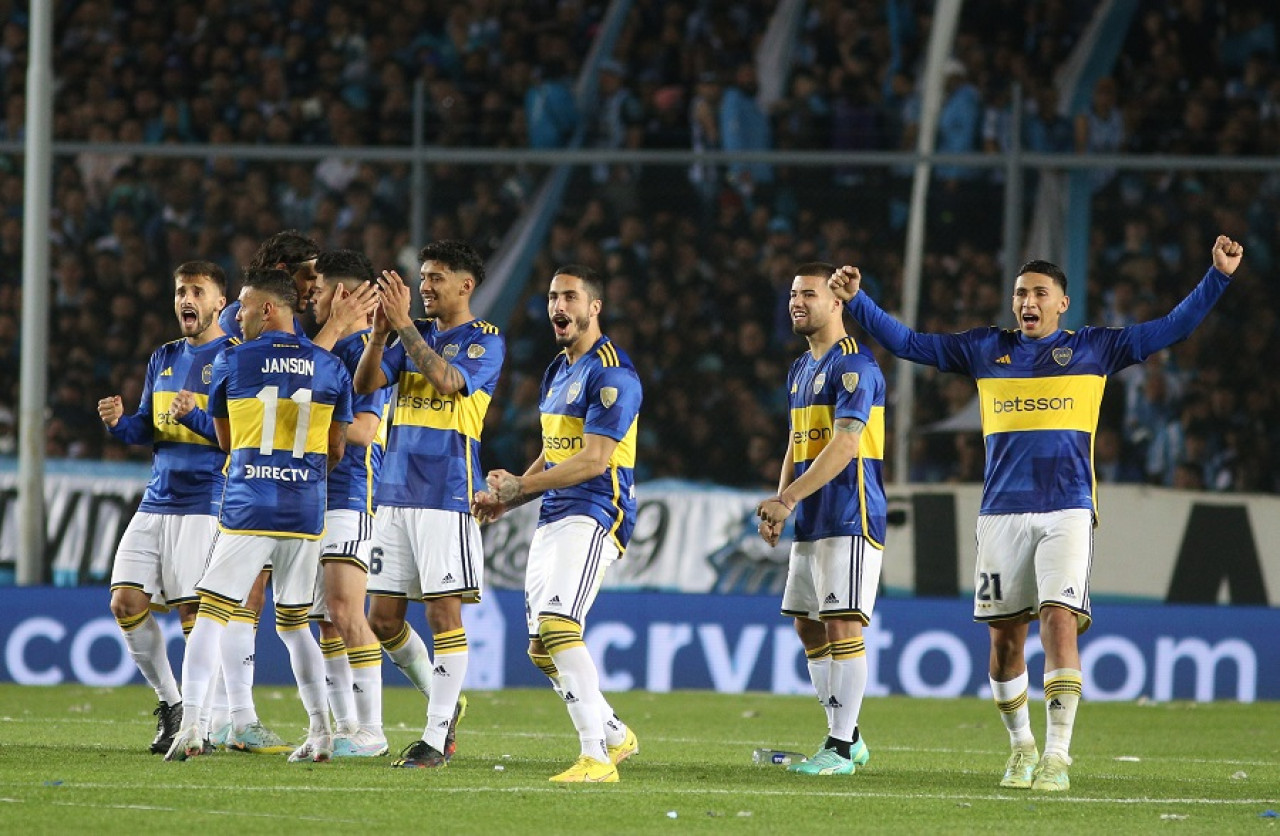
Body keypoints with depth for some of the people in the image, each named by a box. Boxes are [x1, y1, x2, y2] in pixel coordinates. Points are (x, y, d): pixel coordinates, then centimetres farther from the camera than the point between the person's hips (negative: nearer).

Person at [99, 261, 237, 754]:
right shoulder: (163, 359, 17)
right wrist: (119, 422, 0)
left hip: (205, 503, -7)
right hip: (156, 502, 7)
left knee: (194, 611, -10)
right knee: (125, 602, -1)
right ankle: (170, 704, 14)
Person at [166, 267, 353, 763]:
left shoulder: (231, 362, -1)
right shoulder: (330, 369, 7)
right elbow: (335, 451, 14)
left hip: (246, 511, -3)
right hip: (306, 513, 3)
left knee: (210, 616, 0)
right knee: (294, 623, 15)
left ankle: (189, 726, -12)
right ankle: (321, 731, 10)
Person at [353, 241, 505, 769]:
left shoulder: (485, 342, -2)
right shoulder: (416, 336, 16)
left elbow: (447, 380, -20)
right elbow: (364, 384, 4)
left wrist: (403, 324, -20)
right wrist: (380, 332, -12)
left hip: (446, 496, -7)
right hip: (394, 494, 7)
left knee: (444, 612, -8)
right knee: (383, 618, 6)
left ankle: (437, 737, -6)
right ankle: (444, 700, 24)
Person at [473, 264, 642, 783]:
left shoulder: (611, 374, -12)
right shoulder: (558, 371, 18)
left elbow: (594, 460, -18)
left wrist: (521, 486, -14)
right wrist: (507, 500, 15)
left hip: (595, 515, -10)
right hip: (552, 520, 10)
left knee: (558, 627, -25)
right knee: (541, 648, 9)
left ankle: (596, 757, -25)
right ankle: (615, 736, 25)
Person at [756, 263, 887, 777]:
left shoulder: (854, 365, -12)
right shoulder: (801, 369, 17)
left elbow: (844, 446, -20)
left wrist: (788, 499, -24)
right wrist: (778, 507, 10)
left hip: (849, 521, -10)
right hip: (810, 522, 10)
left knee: (842, 625, -10)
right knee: (808, 626, 10)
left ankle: (840, 749, -10)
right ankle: (847, 738, 17)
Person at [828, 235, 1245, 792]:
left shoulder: (1094, 349, 8)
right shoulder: (986, 350, 13)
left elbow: (1173, 329, 7)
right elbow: (907, 344, 17)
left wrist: (1217, 277, -2)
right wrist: (857, 301, 9)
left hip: (1067, 510, -3)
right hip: (1001, 512, 3)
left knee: (1060, 619, -17)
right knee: (1004, 635, 4)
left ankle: (1057, 755, -16)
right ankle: (1021, 746, 22)